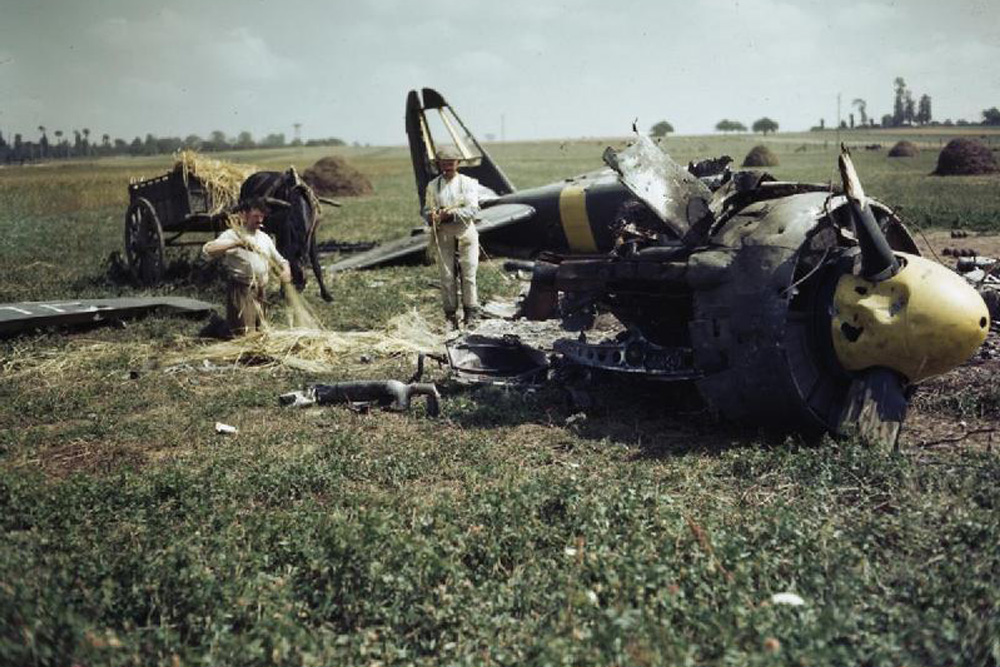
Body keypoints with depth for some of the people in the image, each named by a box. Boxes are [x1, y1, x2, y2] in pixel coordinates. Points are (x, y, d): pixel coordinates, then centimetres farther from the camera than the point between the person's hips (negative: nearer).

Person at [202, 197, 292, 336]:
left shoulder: (264, 237, 18)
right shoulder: (232, 234, -3)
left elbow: (280, 260, 21)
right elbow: (207, 250, -18)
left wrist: (285, 272, -3)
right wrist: (237, 243, -26)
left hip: (260, 292, 7)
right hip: (241, 290, -7)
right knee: (245, 336, -15)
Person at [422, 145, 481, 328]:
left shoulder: (468, 183, 3)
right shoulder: (433, 185, 10)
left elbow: (473, 210, -6)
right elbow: (427, 209, 10)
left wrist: (452, 213, -20)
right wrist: (432, 216, -14)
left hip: (465, 231, -1)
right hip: (442, 233, 2)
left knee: (468, 272, -2)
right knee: (447, 275, 0)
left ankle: (471, 312, 6)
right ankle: (450, 314, 6)